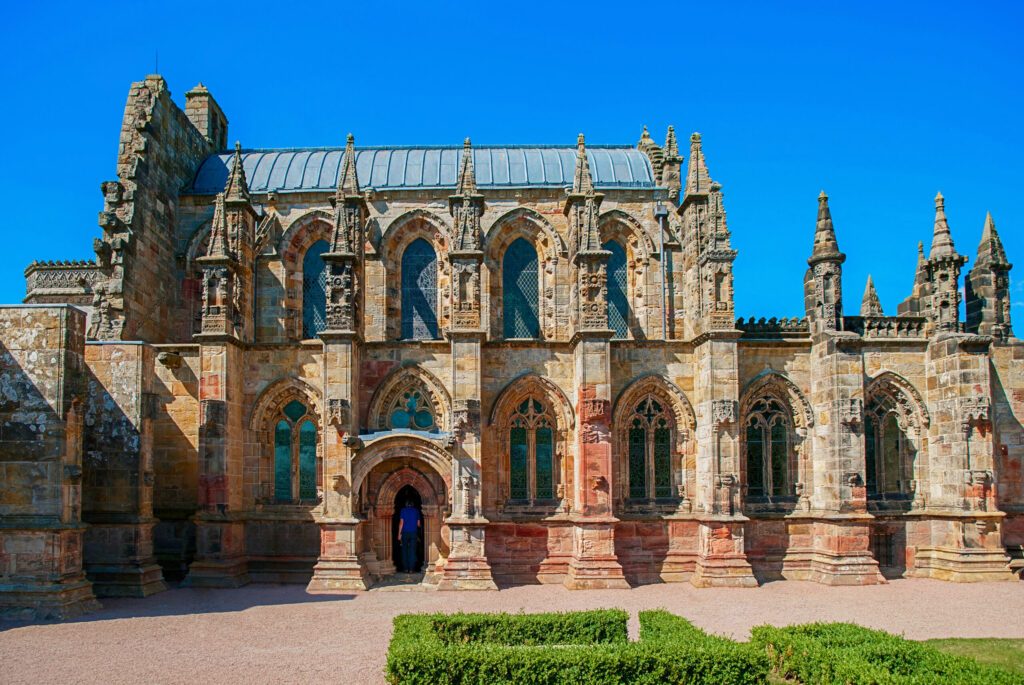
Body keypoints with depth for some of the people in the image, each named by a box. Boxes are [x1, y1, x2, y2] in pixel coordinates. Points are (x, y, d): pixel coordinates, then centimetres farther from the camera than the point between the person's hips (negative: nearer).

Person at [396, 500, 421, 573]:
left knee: (404, 551, 7)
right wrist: (420, 525, 30)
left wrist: (399, 533, -3)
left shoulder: (403, 510, 0)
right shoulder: (416, 511, 5)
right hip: (413, 532, 1)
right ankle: (411, 569, -3)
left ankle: (405, 568, 5)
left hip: (405, 533, -1)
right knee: (412, 551, 0)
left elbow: (401, 522, -6)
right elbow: (418, 524, 7)